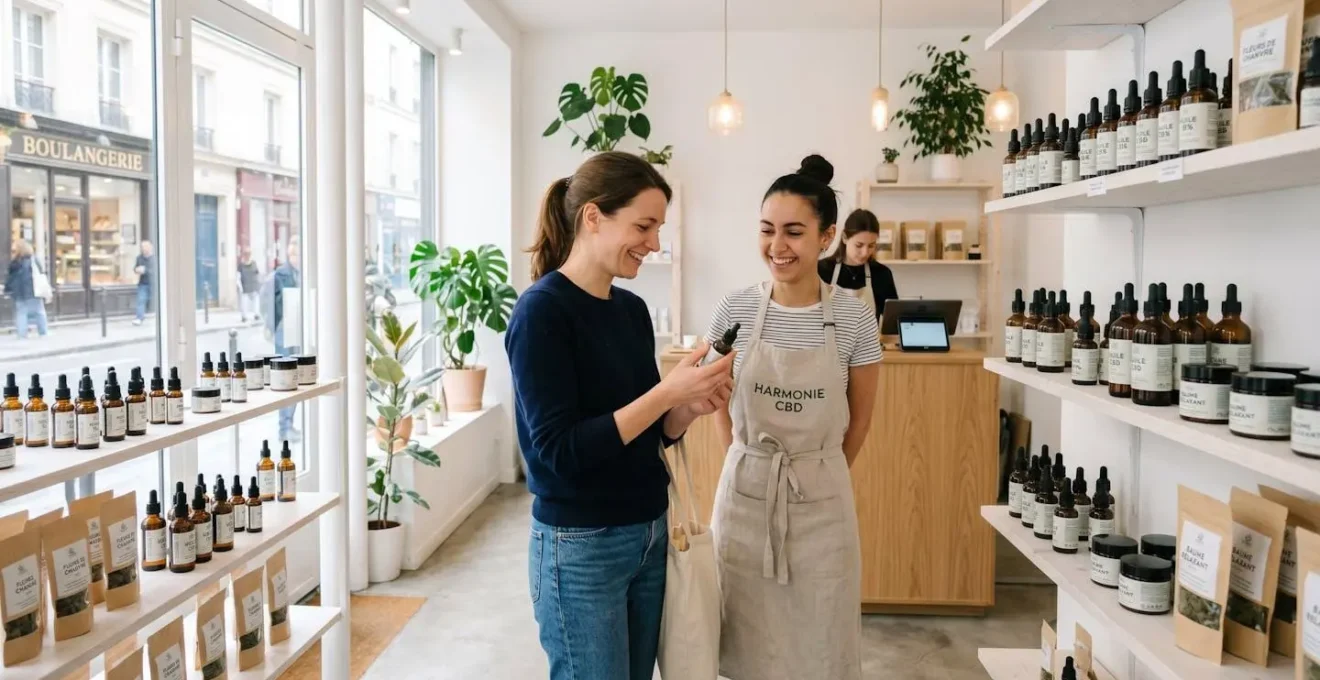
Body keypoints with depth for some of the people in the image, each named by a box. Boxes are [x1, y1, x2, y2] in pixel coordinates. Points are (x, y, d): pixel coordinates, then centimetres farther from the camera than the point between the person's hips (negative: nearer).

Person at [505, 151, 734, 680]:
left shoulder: (632, 309, 6)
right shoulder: (542, 311, -15)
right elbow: (558, 449, -21)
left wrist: (691, 407, -8)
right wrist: (667, 392, -24)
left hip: (650, 535, 7)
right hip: (580, 547, -7)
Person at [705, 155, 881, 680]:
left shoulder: (854, 320, -8)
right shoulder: (734, 310, -6)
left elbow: (859, 420, 4)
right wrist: (753, 468, 7)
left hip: (821, 503, -1)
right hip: (745, 495, 1)